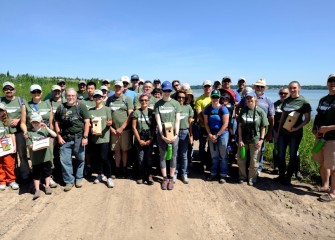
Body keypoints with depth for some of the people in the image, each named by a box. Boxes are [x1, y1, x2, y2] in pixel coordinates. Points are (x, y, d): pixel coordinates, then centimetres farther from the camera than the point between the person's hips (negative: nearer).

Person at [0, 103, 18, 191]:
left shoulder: (7, 122, 1)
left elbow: (12, 134, 4)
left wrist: (14, 145, 0)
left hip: (8, 148, 0)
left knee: (10, 165, 7)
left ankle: (11, 180, 20)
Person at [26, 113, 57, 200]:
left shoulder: (44, 130, 2)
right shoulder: (29, 133, 2)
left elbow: (55, 135, -9)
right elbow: (29, 145, -2)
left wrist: (46, 127, -13)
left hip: (46, 156, 1)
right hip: (35, 158, 0)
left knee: (47, 172, 13)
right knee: (36, 174, 6)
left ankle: (47, 186, 29)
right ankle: (37, 190, 16)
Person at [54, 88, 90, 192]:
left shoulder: (81, 106, -1)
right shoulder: (61, 108, 8)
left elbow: (87, 122, -4)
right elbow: (57, 123, 12)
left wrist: (85, 137, -10)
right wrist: (59, 136, 3)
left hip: (78, 138, -2)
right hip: (65, 139, 2)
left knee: (80, 159, 8)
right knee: (65, 160, 2)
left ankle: (79, 178, 26)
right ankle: (69, 181, 15)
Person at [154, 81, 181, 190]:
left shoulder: (175, 103, 3)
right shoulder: (158, 104, 3)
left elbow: (177, 121, 0)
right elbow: (158, 121, -2)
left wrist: (176, 134, -10)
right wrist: (162, 135, -11)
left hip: (173, 134, 0)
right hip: (162, 135, 0)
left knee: (173, 156, 5)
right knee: (163, 156, 6)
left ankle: (171, 179, 17)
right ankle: (165, 178, 18)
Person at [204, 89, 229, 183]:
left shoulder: (223, 109, -8)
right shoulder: (207, 109, 3)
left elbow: (225, 124, -11)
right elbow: (206, 123, 4)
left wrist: (217, 135, -12)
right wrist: (210, 135, -6)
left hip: (222, 133, -3)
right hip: (211, 134, 3)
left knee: (222, 155, 1)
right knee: (214, 155, 10)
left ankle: (223, 175, 9)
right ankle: (213, 173, 20)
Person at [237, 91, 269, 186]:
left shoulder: (260, 111, -5)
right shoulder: (243, 110, 2)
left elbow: (263, 127, -2)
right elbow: (240, 126, 1)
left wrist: (261, 139, -9)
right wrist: (240, 139, -5)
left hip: (255, 140, -2)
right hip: (243, 139, 3)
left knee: (254, 161, 5)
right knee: (240, 159, 11)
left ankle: (251, 179, 24)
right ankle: (242, 176, 31)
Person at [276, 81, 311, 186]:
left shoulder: (303, 102, -6)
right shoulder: (286, 101, 10)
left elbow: (307, 119, -6)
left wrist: (297, 128, -18)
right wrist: (278, 131, 14)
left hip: (295, 133, -5)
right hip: (283, 132, 5)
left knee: (293, 156, 5)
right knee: (280, 155, 8)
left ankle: (288, 178, 15)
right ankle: (281, 176, 21)